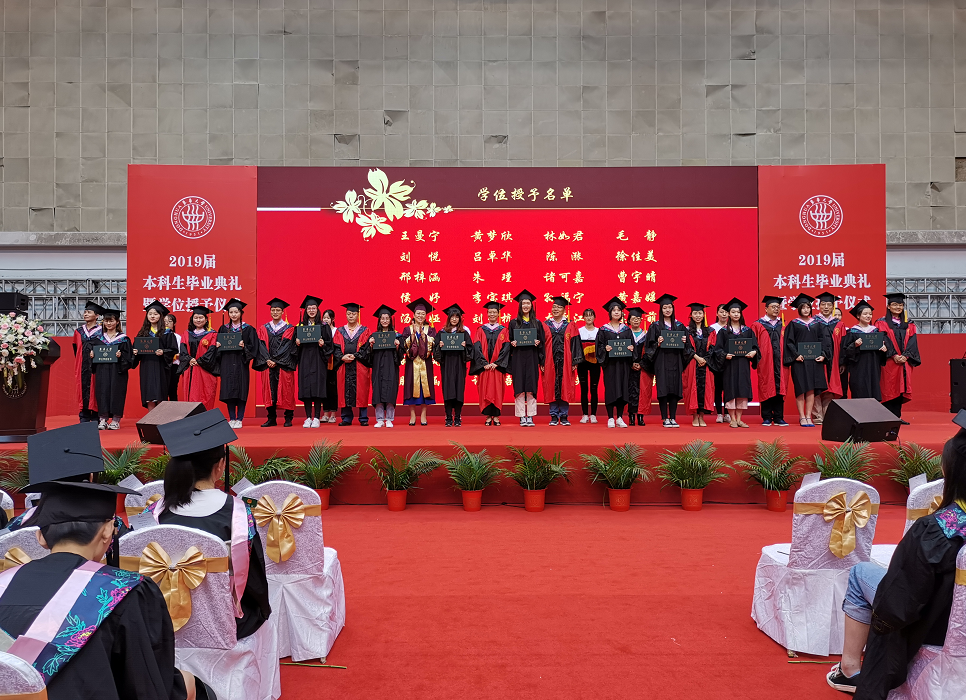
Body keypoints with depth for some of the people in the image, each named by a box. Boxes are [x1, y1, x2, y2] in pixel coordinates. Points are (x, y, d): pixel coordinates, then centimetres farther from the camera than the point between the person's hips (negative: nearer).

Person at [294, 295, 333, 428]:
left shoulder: (324, 326, 5)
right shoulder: (300, 326, 11)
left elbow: (329, 343, 2)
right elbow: (296, 346, 13)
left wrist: (323, 344, -17)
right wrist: (297, 343, -8)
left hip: (318, 360, -2)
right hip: (304, 360, 2)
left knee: (317, 388, -6)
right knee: (305, 388, -1)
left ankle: (317, 418, -1)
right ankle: (308, 418, 5)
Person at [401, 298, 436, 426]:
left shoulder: (430, 329, 10)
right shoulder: (408, 330, 8)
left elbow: (432, 344, -5)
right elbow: (405, 346, -3)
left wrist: (422, 333, -13)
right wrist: (413, 334, -12)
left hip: (425, 363, 0)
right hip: (412, 363, 0)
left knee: (425, 386, -2)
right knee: (412, 387, -3)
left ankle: (423, 415, 3)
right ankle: (412, 416, 2)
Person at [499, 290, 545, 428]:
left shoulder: (537, 323, 10)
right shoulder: (514, 323, 7)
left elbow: (542, 342, 8)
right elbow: (508, 341, 7)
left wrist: (538, 343, -12)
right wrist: (512, 343, -13)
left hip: (532, 358, 1)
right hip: (518, 358, 0)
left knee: (531, 388, -2)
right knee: (519, 389, -3)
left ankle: (530, 417, 3)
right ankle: (522, 417, 2)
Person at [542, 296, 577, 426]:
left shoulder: (570, 326, 8)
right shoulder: (545, 325, 8)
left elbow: (574, 344, 4)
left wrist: (574, 362, -4)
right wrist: (542, 362, -4)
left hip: (565, 360, 0)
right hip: (550, 361, 0)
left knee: (565, 387, 0)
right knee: (551, 387, 0)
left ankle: (564, 416, 6)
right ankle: (554, 416, 6)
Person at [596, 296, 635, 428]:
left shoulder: (626, 329, 12)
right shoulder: (603, 329, 3)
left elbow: (632, 344, 11)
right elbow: (599, 346, 0)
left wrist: (631, 348, -10)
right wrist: (605, 349, -19)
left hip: (623, 363, 3)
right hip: (610, 363, -3)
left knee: (623, 389, 2)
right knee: (610, 389, -4)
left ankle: (620, 418, 9)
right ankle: (610, 418, 3)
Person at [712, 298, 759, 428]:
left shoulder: (748, 331, 11)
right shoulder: (723, 331, 4)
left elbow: (755, 346, 7)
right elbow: (718, 348, -1)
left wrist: (753, 352, -14)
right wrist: (725, 355, -20)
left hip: (743, 365, 2)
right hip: (729, 365, -2)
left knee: (742, 391, 2)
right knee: (731, 391, -3)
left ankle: (739, 419, 9)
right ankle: (733, 419, 4)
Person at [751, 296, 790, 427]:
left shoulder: (783, 325, 15)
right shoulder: (758, 325, 4)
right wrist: (757, 358, -11)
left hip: (780, 362, 3)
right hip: (765, 363, -3)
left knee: (780, 388, 2)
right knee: (766, 389, -1)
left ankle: (778, 418, 8)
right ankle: (767, 418, 6)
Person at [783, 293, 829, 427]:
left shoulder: (816, 324, 12)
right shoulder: (793, 324, 3)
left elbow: (823, 340, 10)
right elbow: (789, 341, -2)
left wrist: (823, 354, -4)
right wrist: (795, 355, -14)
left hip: (814, 360, 3)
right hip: (799, 360, -3)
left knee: (811, 389, 2)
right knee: (800, 389, -2)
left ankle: (808, 416, 7)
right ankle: (802, 417, 4)